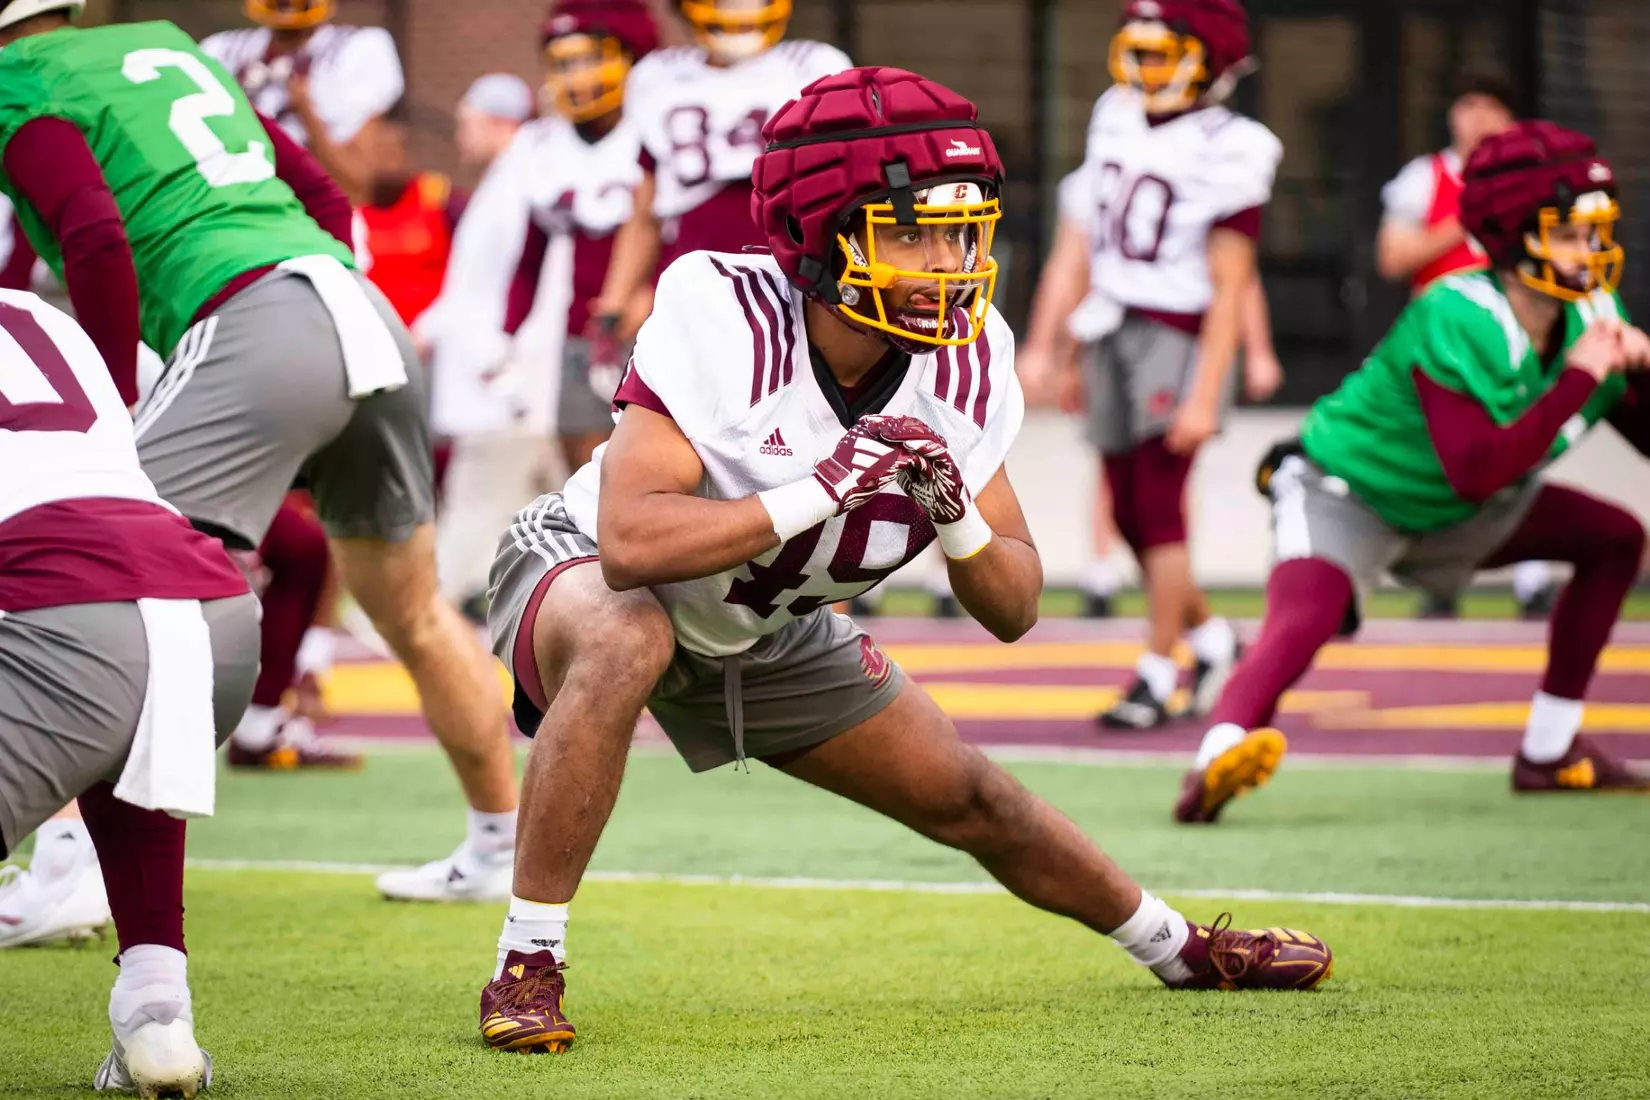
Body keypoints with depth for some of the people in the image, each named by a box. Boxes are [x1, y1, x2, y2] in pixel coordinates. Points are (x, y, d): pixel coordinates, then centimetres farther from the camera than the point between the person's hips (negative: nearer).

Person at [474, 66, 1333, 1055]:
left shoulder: (967, 362, -16)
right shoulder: (724, 314, -34)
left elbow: (1015, 610, -10)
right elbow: (631, 544, -43)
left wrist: (959, 520, -30)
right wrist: (817, 494, -45)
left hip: (761, 631, 6)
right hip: (585, 572, -6)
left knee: (969, 799, 12)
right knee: (627, 645, -41)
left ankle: (1180, 949, 38)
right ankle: (527, 968, -30)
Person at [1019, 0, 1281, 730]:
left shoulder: (1227, 154, -10)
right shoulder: (1116, 124, 10)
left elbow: (1229, 287, -12)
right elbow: (1076, 252, 16)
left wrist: (1204, 396, -17)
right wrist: (1042, 346, 15)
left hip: (1177, 334, -7)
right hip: (1110, 333, 7)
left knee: (1158, 505, -9)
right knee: (1129, 514, 9)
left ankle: (1155, 673, -3)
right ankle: (1210, 637, 27)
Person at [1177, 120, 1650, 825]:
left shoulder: (1591, 318, -6)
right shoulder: (1455, 321, -31)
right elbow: (1478, 472, -38)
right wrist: (1578, 380, -36)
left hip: (1445, 519, 9)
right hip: (1348, 496, -9)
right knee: (1304, 619, -35)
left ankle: (1549, 754, 13)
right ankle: (1215, 764, -57)